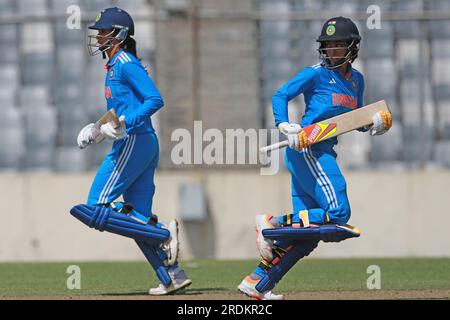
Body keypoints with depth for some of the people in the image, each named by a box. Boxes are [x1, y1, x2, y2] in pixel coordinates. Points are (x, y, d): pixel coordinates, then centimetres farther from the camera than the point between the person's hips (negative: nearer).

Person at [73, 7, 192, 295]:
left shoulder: (125, 63, -9)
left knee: (98, 211, -12)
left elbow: (155, 99, -19)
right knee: (139, 219, 8)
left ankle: (165, 234, -15)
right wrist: (102, 131, 18)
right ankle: (173, 276, 4)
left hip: (134, 143, -10)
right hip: (144, 145, 10)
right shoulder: (115, 66, 20)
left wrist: (126, 123, -28)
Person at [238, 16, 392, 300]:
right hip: (307, 149, -8)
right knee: (338, 213, -18)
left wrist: (373, 125, 1)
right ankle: (272, 223, -9)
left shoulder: (356, 79, 16)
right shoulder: (317, 74, -4)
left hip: (324, 153, 8)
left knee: (307, 229, 4)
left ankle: (257, 282, 6)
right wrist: (285, 126, -22)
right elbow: (280, 96, -6)